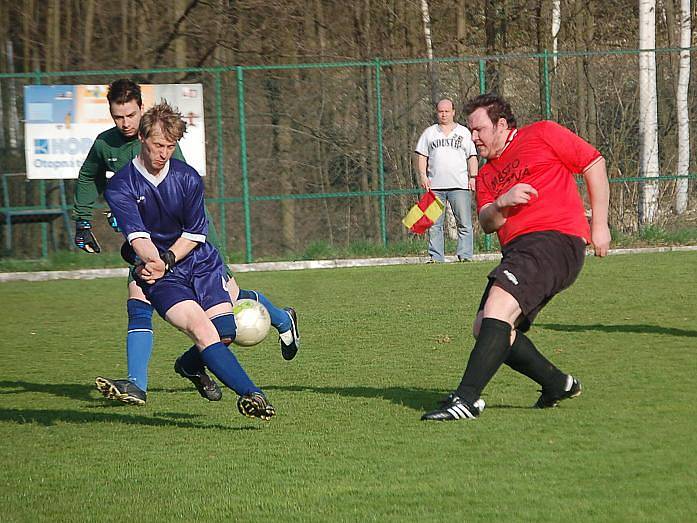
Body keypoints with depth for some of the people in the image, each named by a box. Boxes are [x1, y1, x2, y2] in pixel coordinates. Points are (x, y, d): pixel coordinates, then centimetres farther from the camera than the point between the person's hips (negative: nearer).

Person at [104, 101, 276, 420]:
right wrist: (152, 258, -43)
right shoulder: (120, 187, -8)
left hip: (200, 262, 3)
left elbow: (195, 233, 1)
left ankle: (189, 364, 28)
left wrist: (166, 260, -15)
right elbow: (137, 235, -22)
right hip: (160, 276, -3)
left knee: (224, 333, -9)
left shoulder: (188, 178, -1)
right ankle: (250, 393, -37)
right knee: (201, 328, -25)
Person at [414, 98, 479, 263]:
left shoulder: (464, 132, 14)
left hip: (460, 185, -1)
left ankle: (465, 255, -6)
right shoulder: (429, 133, 16)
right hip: (435, 185, 1)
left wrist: (473, 177, -1)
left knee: (464, 223, -7)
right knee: (434, 223, -2)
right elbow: (421, 155, 12)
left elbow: (472, 157, 11)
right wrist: (422, 175, -2)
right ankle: (435, 257, 0)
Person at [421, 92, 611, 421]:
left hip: (555, 238, -9)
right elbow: (486, 224, 12)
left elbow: (594, 164, 5)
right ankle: (558, 385, 14)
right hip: (517, 248, 9)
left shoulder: (542, 135, 5)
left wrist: (599, 225, 0)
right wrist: (502, 203, -11)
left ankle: (466, 399, -33)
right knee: (485, 329, -1)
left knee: (498, 305, -26)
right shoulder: (486, 175, 24)